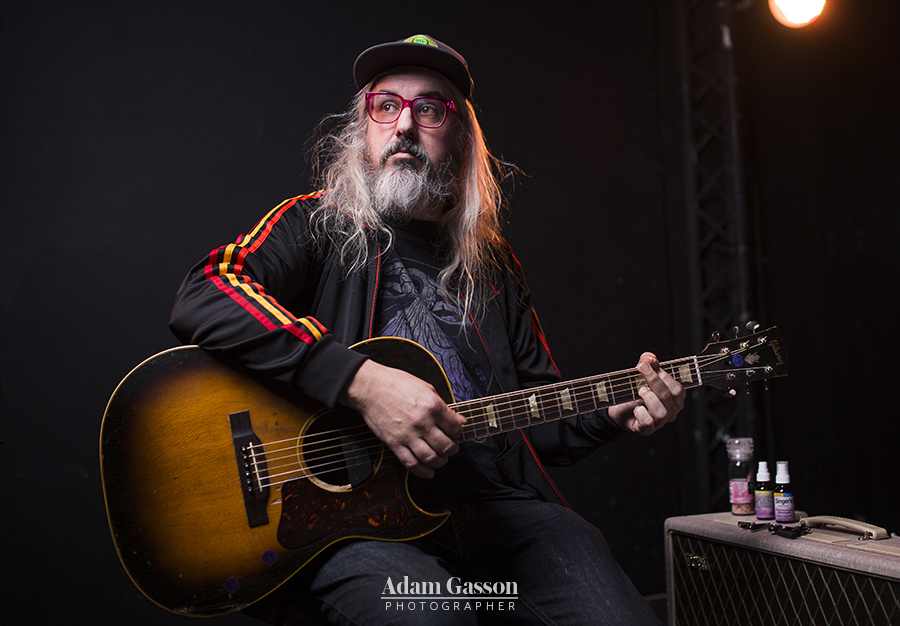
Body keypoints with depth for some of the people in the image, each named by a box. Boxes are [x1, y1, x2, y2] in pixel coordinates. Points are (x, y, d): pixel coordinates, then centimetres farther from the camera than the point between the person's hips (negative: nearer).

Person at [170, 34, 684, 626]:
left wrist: (614, 410, 3)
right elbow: (202, 299, -15)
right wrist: (362, 381, -24)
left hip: (499, 505, 5)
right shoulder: (314, 225, 6)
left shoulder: (493, 265, 19)